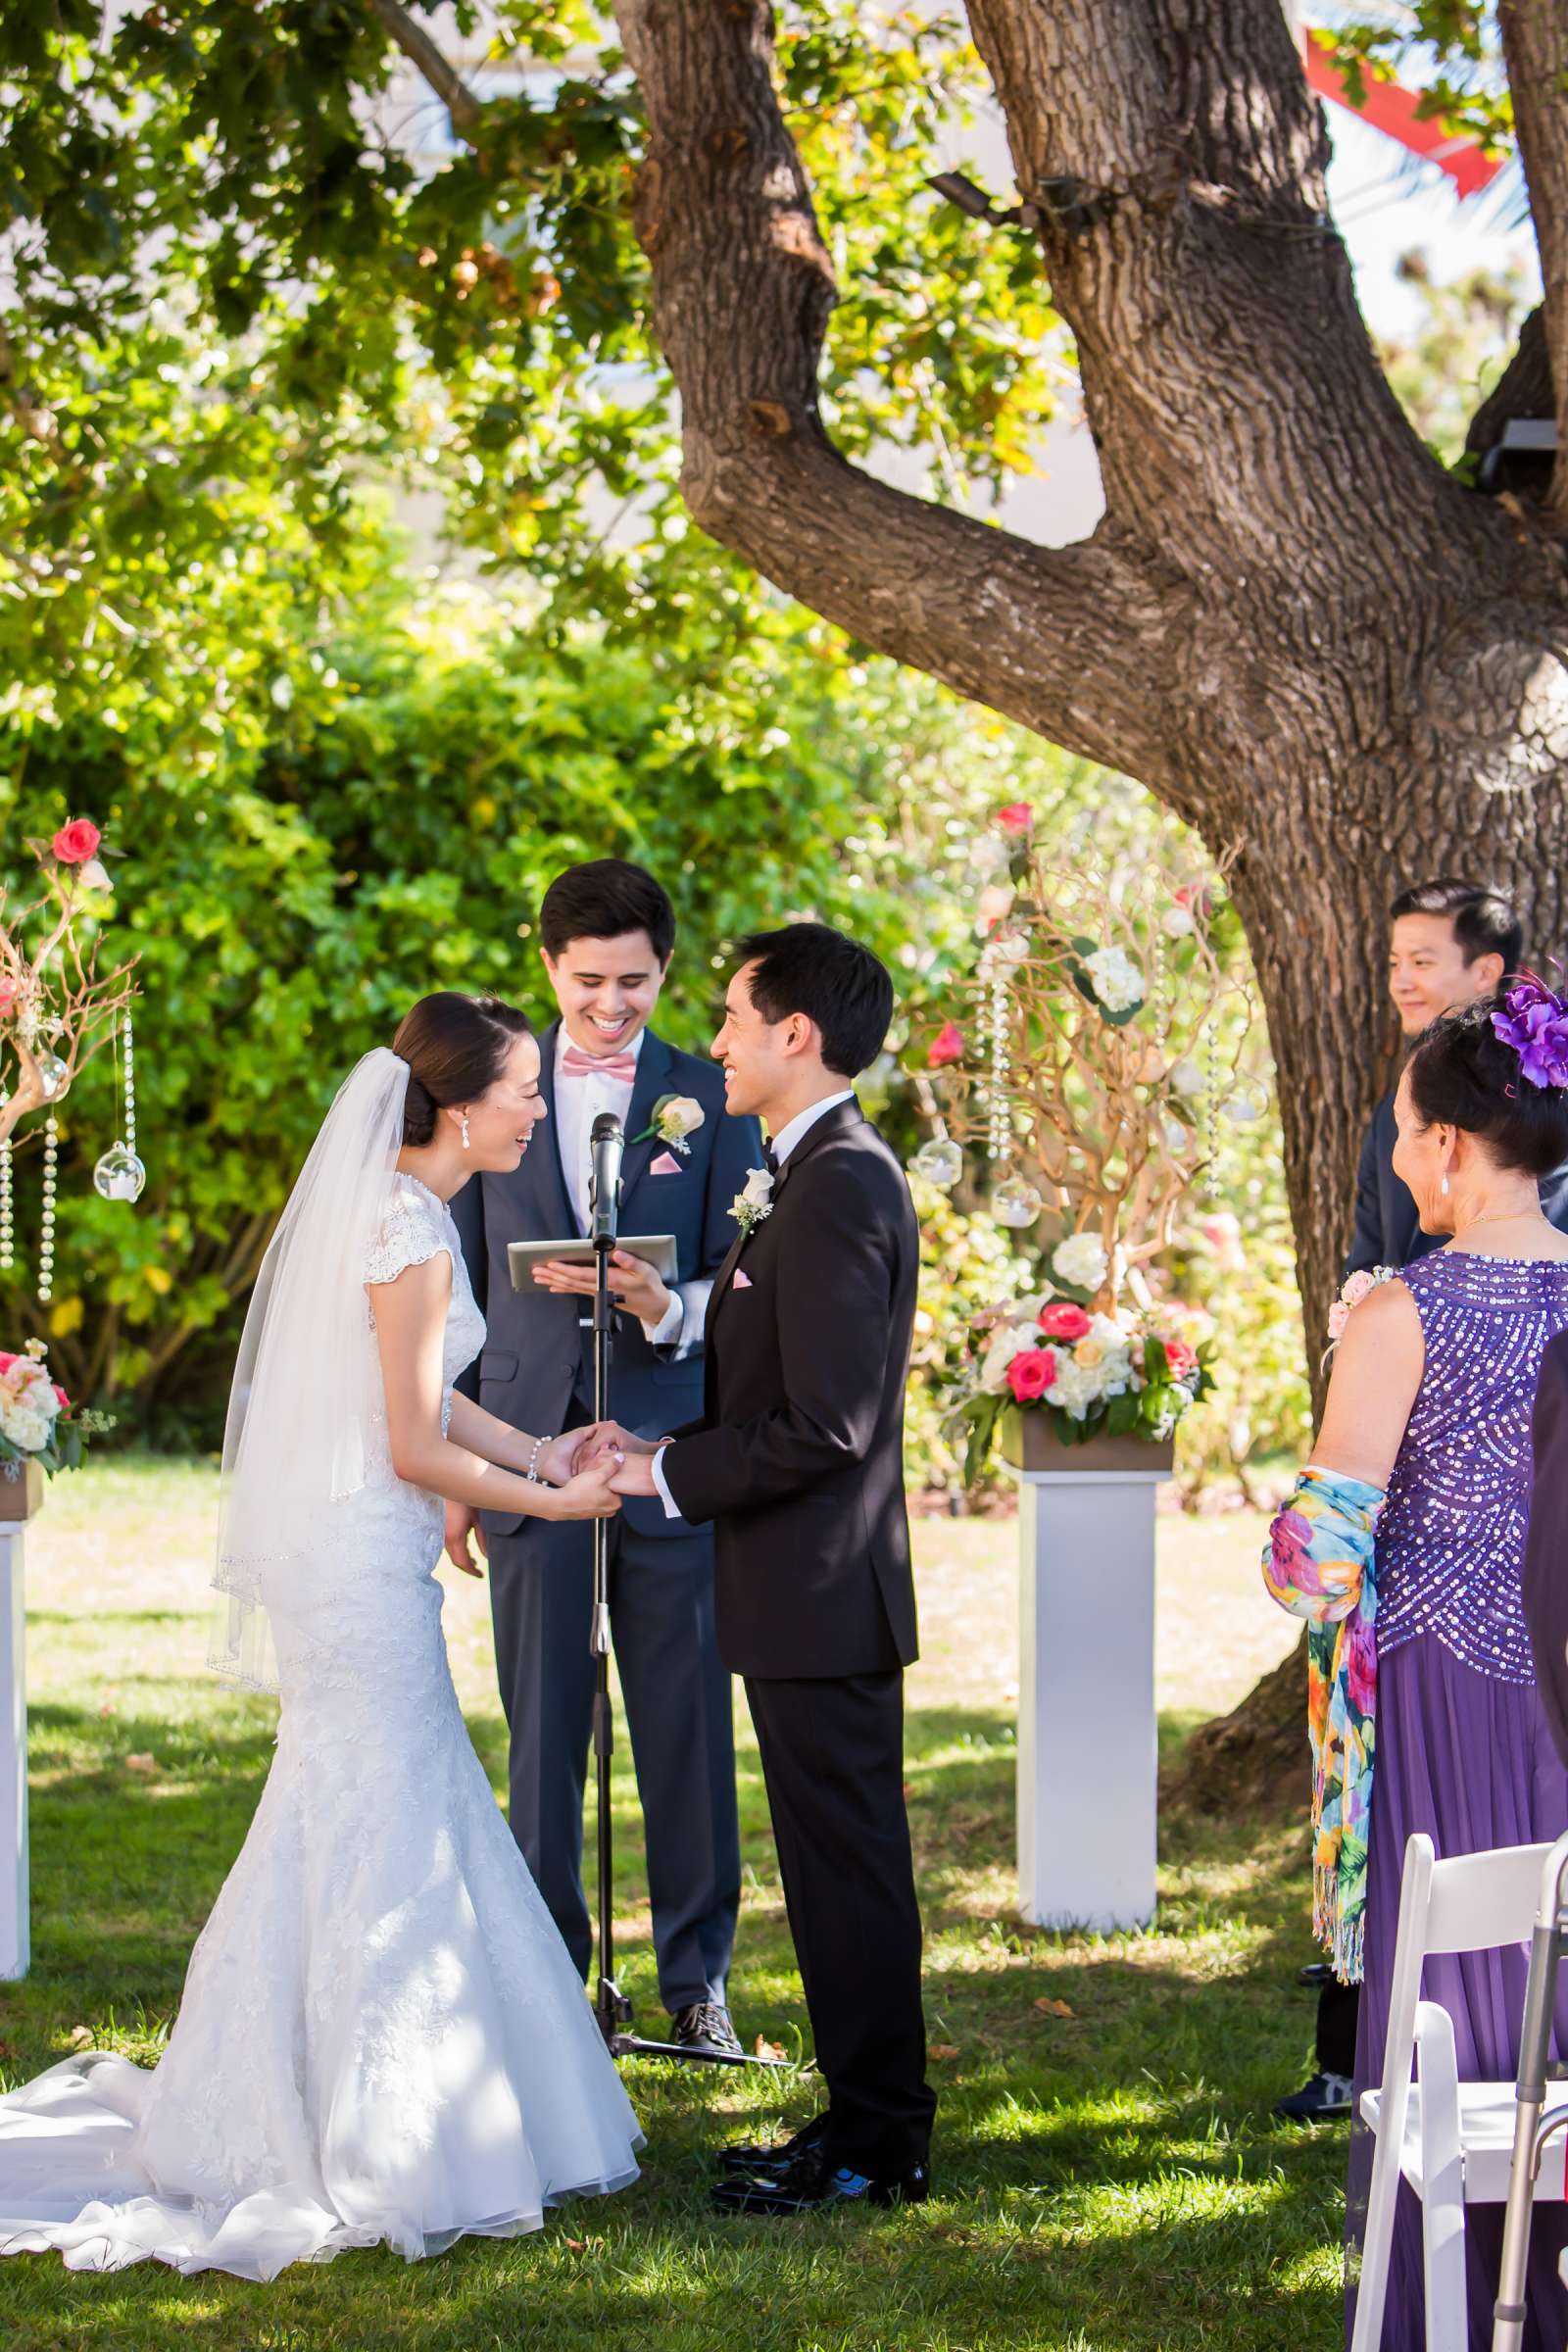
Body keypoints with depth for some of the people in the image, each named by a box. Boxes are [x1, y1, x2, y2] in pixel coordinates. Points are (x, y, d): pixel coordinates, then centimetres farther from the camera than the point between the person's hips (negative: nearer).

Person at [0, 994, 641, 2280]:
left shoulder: (388, 1209, 10)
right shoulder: (414, 1238, -20)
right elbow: (416, 1449, -19)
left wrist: (538, 1451, 12)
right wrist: (552, 1498, -8)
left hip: (328, 1552, 10)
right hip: (364, 1563, -10)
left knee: (339, 1825, 18)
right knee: (383, 1835, -1)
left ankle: (261, 2108, 28)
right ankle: (373, 2153, 8)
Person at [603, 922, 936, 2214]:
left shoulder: (838, 1187, -19)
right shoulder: (825, 1173, 14)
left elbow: (823, 1427, -23)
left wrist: (669, 1474, -14)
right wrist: (669, 1450, 9)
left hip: (822, 1591, -10)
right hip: (812, 1588, 10)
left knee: (849, 1861, -2)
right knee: (839, 1862, 15)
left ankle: (876, 2142, 5)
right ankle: (866, 2119, 24)